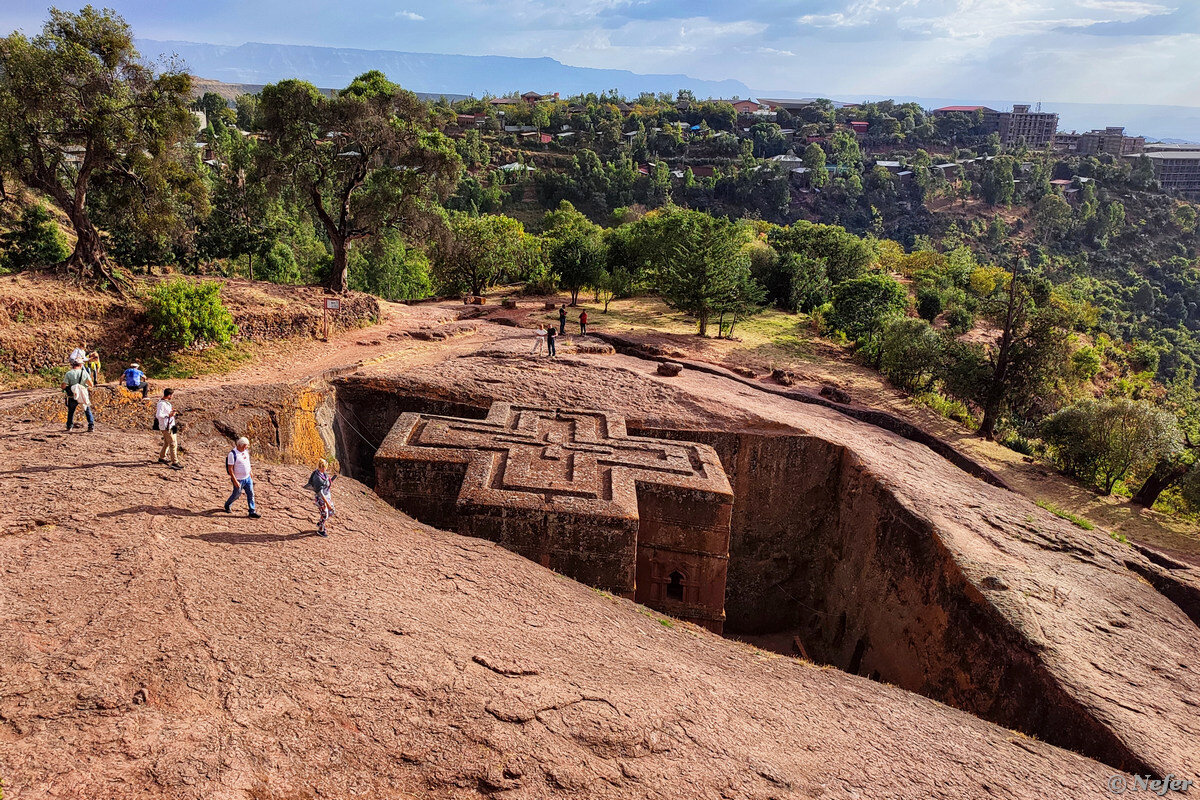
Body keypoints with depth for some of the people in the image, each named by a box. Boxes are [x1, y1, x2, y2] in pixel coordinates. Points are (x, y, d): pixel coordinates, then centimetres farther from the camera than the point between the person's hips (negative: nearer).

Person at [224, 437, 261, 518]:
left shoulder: (246, 451, 3)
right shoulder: (232, 454, -20)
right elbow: (230, 469, -20)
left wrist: (251, 475, 20)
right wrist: (235, 481, -21)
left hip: (247, 478, 6)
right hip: (239, 480, -6)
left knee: (251, 494, 5)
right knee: (236, 495, 12)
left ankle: (252, 512, 10)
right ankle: (227, 505, 40)